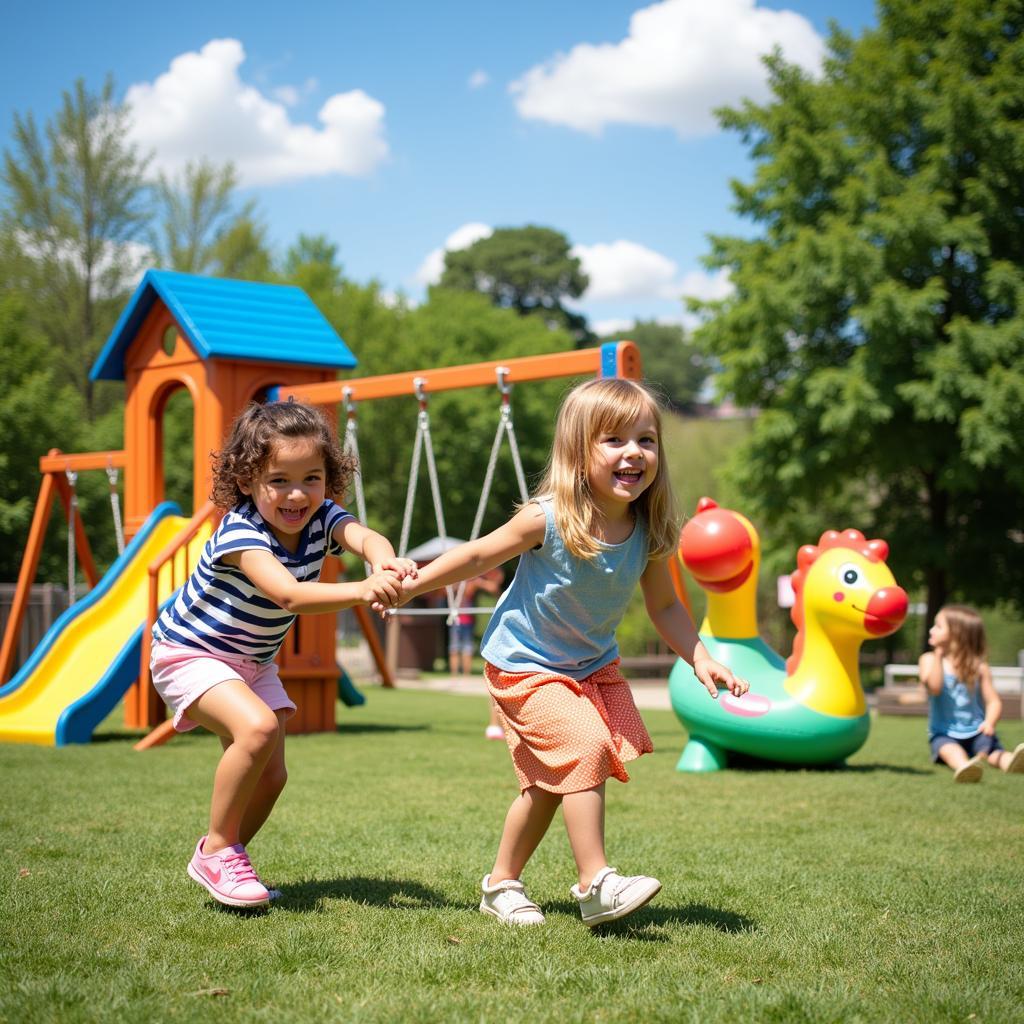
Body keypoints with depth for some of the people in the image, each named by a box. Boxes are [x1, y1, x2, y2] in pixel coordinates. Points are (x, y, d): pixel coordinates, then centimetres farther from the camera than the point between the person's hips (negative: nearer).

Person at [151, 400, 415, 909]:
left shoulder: (321, 519, -12)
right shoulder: (239, 532, -30)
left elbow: (366, 537, -35)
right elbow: (289, 595, -44)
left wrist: (385, 564, -59)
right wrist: (361, 590, -60)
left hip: (252, 663, 7)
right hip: (189, 654, -7)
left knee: (271, 775, 3)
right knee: (257, 728, -30)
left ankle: (228, 859, 26)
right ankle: (216, 850, -14)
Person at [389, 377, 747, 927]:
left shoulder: (649, 533, -12)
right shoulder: (547, 518, -25)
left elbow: (664, 605, 2)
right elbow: (479, 556, -11)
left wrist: (701, 659, -8)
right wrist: (411, 585, -7)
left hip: (594, 665, 6)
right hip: (524, 665, -6)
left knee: (547, 784, 12)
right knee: (585, 749, -23)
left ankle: (501, 883, 30)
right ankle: (596, 886, -17)